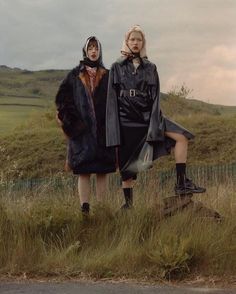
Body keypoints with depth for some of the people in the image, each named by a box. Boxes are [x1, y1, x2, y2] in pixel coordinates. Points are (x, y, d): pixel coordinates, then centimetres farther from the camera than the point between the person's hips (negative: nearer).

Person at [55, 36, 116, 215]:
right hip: (81, 129, -1)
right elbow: (62, 97, 6)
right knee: (83, 171, -5)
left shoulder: (107, 76, 10)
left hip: (102, 129, 1)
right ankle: (84, 208, -7)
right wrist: (70, 121, -5)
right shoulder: (75, 75, 8)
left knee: (102, 171, 0)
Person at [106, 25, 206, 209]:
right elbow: (112, 98, 1)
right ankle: (128, 202, 10)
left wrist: (154, 123, -9)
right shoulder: (117, 67, 4)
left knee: (181, 137, -12)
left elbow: (155, 97, 4)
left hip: (147, 116, 2)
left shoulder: (150, 68, 9)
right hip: (126, 118, -2)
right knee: (126, 162, -1)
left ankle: (181, 184, -11)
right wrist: (114, 126, -7)